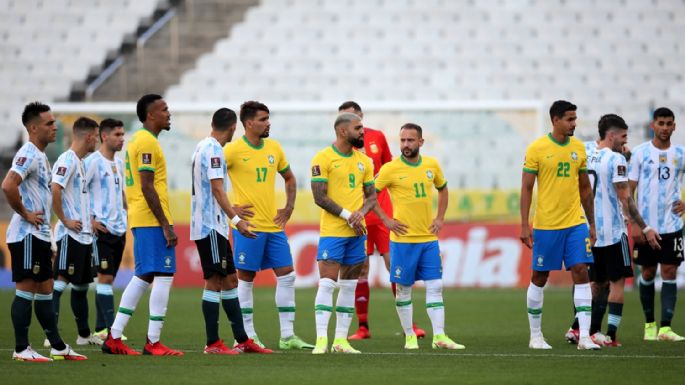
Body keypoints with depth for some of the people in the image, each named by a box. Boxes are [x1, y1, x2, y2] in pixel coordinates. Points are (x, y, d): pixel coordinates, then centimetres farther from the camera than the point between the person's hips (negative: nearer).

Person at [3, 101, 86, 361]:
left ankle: (58, 347, 17)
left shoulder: (41, 156, 16)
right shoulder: (28, 154, -15)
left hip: (40, 234, 10)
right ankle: (21, 349, -3)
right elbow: (8, 186, -28)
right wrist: (25, 214, -19)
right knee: (26, 289, -6)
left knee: (45, 290, 13)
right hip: (26, 235, -10)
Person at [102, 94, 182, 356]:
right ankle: (153, 343, -8)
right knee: (164, 276, -8)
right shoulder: (148, 142, -12)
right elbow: (147, 187, -19)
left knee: (142, 277, 12)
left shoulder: (137, 141, 19)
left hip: (140, 221, 10)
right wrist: (166, 226, -19)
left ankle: (114, 338, 11)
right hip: (153, 220, -10)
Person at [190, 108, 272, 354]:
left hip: (214, 226, 10)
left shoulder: (204, 147, 17)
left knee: (230, 280, 11)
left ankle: (242, 340, 14)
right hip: (210, 225, -10)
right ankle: (212, 343, -5)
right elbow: (217, 189, -20)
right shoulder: (213, 149, -13)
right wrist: (237, 220, -23)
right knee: (214, 281, -7)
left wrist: (233, 212, 36)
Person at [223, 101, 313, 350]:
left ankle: (287, 336, 7)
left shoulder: (274, 148, 10)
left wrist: (289, 208, 12)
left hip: (274, 226, 6)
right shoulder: (233, 150, -9)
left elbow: (290, 178, 25)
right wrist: (229, 209, -11)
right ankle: (247, 336, 7)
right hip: (248, 225, -6)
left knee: (286, 275, 3)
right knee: (246, 278, 0)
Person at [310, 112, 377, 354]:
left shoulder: (364, 161, 12)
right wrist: (347, 215, -15)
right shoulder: (323, 158, -7)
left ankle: (341, 340, 12)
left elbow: (371, 196, 13)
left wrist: (361, 213, -8)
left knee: (349, 286, 7)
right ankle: (321, 340, -12)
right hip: (332, 232, -6)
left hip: (357, 232, 6)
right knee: (327, 284, -11)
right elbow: (319, 197, -12)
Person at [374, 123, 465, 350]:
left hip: (429, 238, 4)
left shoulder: (432, 166, 6)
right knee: (403, 288, 3)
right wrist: (386, 220, -10)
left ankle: (439, 336, -3)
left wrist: (440, 218, 12)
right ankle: (409, 336, 13)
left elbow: (442, 189, 23)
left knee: (435, 286, -2)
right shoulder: (390, 169, -8)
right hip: (403, 239, -4)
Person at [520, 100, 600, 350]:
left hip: (576, 223, 3)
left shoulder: (578, 148, 7)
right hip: (546, 225, -3)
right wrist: (524, 225, -10)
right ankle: (535, 335, 19)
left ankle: (584, 336, -9)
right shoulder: (537, 149, -7)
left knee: (581, 273, -7)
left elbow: (585, 188, 15)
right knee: (539, 277, 6)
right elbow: (526, 188, -5)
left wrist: (592, 223, 14)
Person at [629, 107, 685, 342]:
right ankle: (649, 324, 19)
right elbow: (628, 191, -1)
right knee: (647, 273, 7)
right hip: (646, 225, -1)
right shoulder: (640, 153, -1)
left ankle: (665, 327, -8)